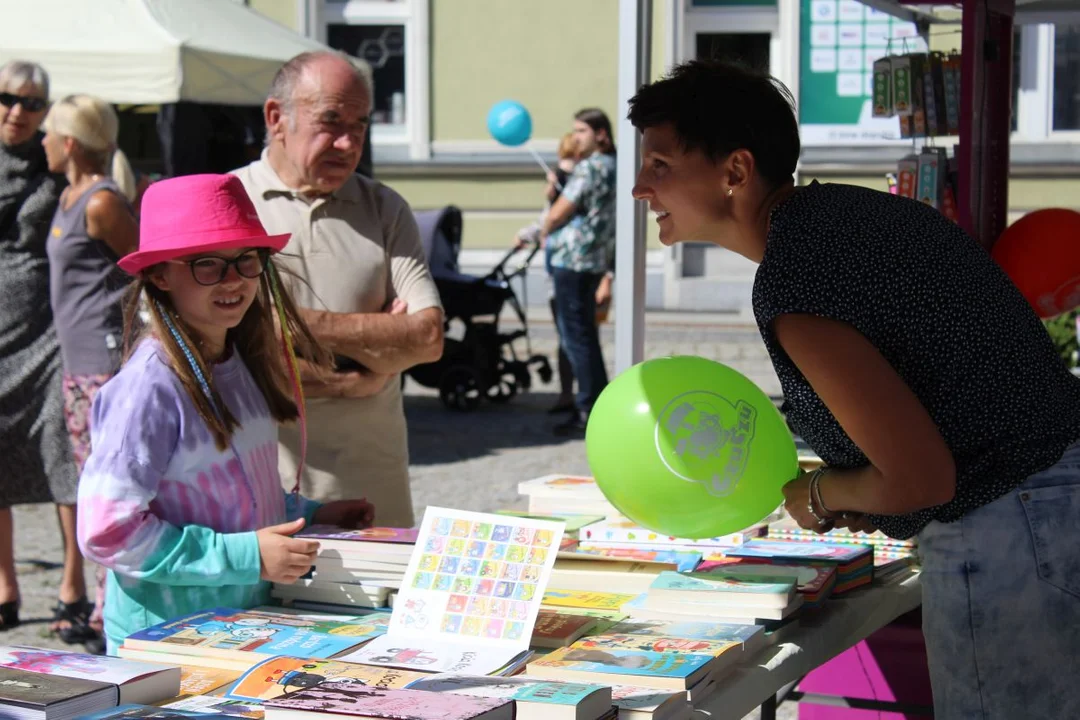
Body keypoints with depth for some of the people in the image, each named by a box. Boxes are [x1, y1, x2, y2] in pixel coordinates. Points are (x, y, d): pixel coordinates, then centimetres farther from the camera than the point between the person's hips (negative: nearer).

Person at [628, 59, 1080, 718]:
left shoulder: (790, 291, -22)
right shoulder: (854, 206, 8)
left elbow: (921, 479, -25)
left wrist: (818, 497, -4)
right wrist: (860, 497, 11)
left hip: (1006, 540, -10)